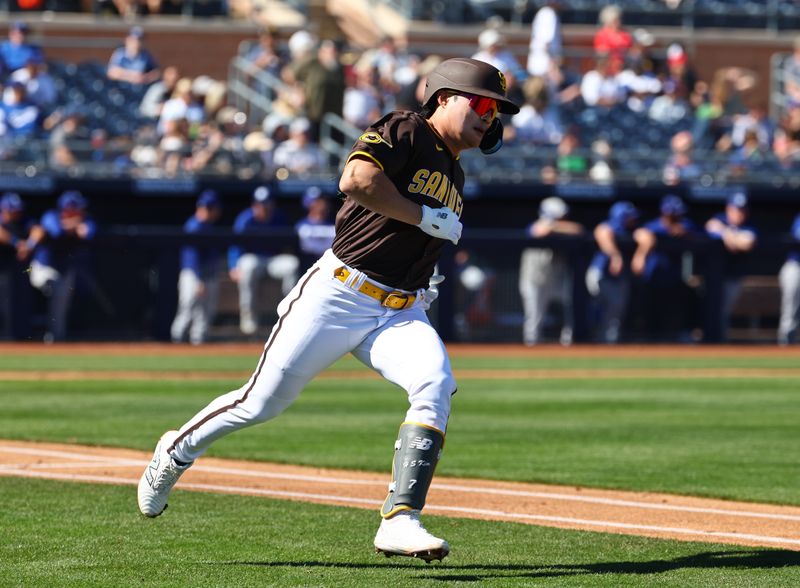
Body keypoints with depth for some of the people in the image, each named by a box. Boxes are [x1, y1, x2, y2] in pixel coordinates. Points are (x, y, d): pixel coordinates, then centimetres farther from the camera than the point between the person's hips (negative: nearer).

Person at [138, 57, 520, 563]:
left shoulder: (454, 178, 19)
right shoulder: (404, 131, -6)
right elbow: (356, 179, -24)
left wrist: (423, 283, 15)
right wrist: (426, 217, -17)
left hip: (401, 312, 6)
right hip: (338, 294, -6)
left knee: (436, 383, -23)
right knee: (263, 402, 1)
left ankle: (401, 520, -29)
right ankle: (177, 453, 29)